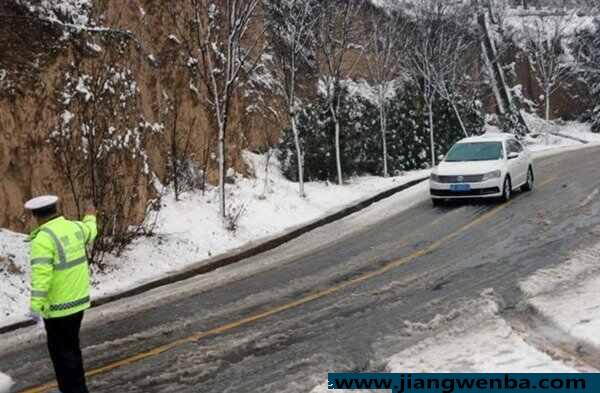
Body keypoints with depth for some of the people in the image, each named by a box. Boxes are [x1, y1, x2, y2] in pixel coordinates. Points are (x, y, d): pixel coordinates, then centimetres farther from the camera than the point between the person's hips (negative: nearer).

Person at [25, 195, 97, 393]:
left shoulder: (43, 238, -19)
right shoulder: (74, 227, 3)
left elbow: (41, 275, -27)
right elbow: (90, 230, 28)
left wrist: (36, 306, -29)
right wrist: (90, 217, 48)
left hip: (58, 307, -8)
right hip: (79, 300, 8)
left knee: (62, 352, 3)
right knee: (71, 348, 22)